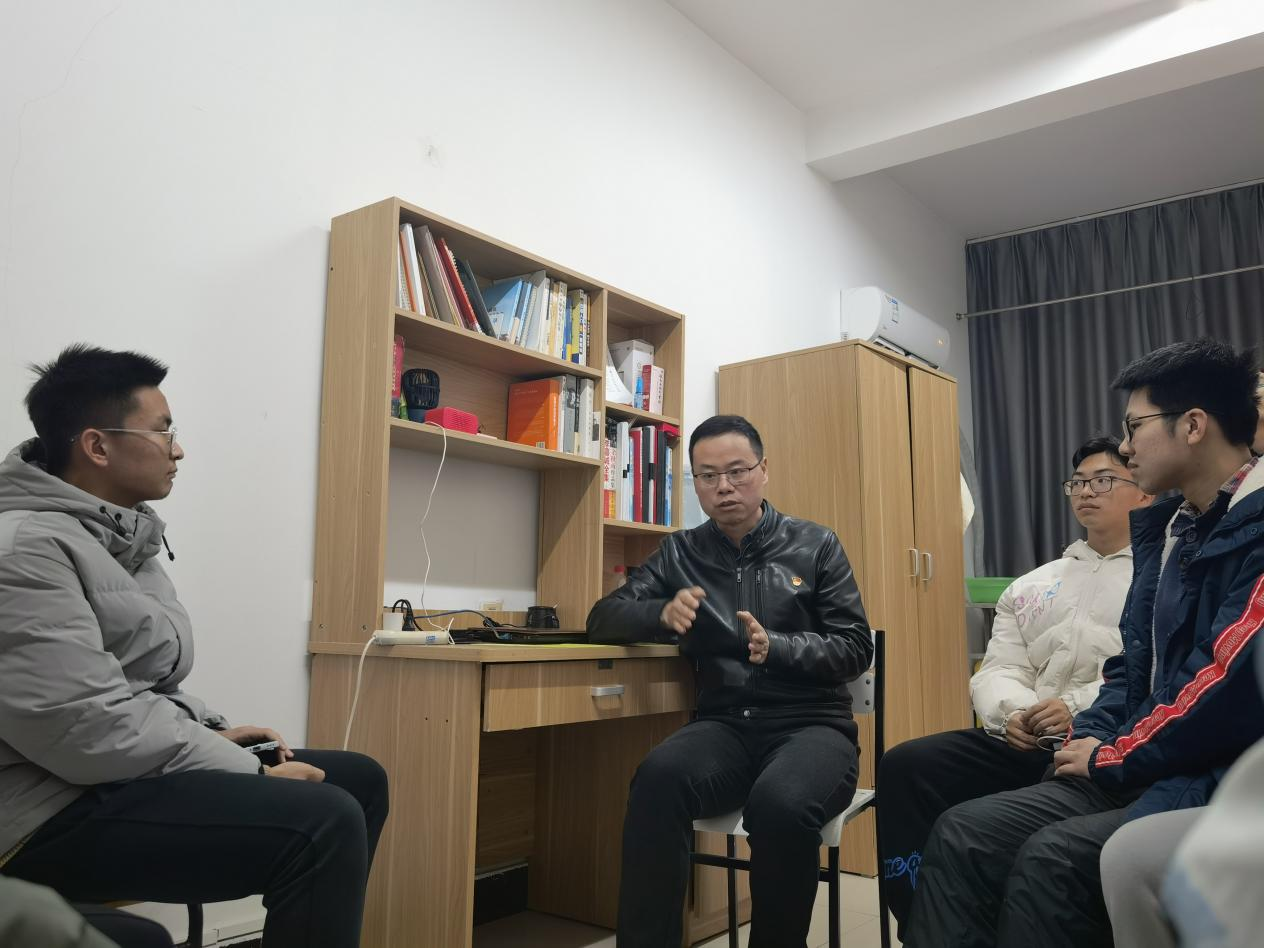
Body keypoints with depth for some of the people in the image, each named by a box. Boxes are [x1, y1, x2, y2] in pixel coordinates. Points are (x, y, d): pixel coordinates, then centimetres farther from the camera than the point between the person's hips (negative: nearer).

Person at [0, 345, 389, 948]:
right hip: (61, 806, -10)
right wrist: (252, 774, -19)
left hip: (126, 768, 10)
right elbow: (87, 730, -25)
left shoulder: (118, 534, 13)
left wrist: (212, 732, 6)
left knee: (360, 780, 7)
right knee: (324, 822, -28)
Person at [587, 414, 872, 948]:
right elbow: (603, 619, 8)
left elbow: (857, 648, 2)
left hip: (809, 724, -1)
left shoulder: (815, 545, 6)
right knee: (659, 777, -33)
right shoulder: (681, 552, 11)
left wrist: (776, 647, -16)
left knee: (780, 804, -36)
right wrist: (663, 612, -14)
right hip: (725, 725, 2)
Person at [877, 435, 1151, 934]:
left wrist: (1079, 707, -22)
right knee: (906, 765, -17)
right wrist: (1011, 713, -11)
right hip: (1025, 743, 6)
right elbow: (998, 670, 12)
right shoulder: (1031, 586, 24)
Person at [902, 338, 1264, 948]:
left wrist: (1113, 758, -10)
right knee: (963, 834, -6)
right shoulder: (1168, 526, 15)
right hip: (1143, 767, 8)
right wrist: (1090, 740, 3)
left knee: (1053, 857, -29)